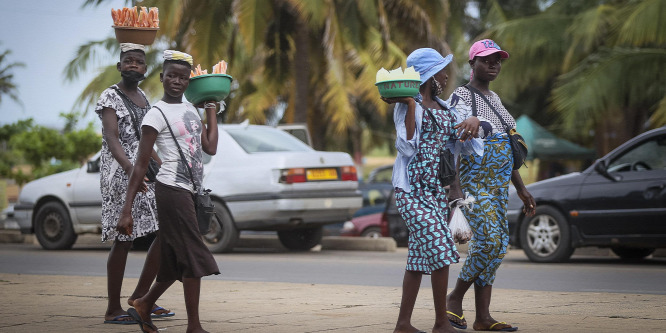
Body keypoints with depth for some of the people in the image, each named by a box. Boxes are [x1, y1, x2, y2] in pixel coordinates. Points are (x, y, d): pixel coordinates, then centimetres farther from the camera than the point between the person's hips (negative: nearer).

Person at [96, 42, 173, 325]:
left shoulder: (141, 96, 17)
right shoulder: (110, 97, -7)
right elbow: (112, 138, -21)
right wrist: (131, 169, -36)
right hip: (120, 174, -8)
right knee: (124, 238, -8)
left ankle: (140, 295, 14)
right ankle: (113, 310, -2)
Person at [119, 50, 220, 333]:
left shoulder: (190, 109, 14)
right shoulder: (157, 115, -9)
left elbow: (210, 148, 7)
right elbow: (141, 165, -12)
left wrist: (211, 110, 16)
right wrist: (126, 210, -15)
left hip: (191, 191, 8)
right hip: (172, 190, -8)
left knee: (177, 262, 12)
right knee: (194, 258, -8)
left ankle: (144, 305, 30)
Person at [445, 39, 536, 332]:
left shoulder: (494, 99, 20)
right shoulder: (461, 97, -6)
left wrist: (521, 189, 21)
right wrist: (455, 189, -30)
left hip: (498, 183, 8)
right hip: (473, 179, -8)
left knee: (498, 245, 2)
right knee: (489, 239, -20)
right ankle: (455, 298, -2)